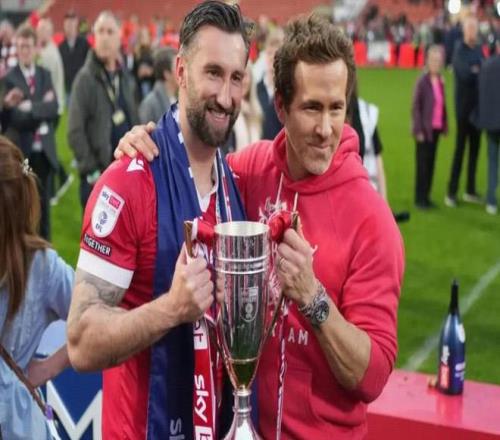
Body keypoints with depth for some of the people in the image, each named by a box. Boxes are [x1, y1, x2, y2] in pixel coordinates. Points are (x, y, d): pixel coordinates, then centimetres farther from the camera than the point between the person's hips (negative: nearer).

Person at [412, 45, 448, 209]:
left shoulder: (440, 81, 6)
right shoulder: (422, 81, -12)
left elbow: (442, 105, 11)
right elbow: (416, 107, -11)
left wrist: (444, 125, 7)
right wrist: (418, 130, -13)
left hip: (436, 129, 6)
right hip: (425, 129, -6)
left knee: (431, 162, 11)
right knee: (422, 163, 2)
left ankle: (426, 196, 21)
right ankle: (419, 198, 11)